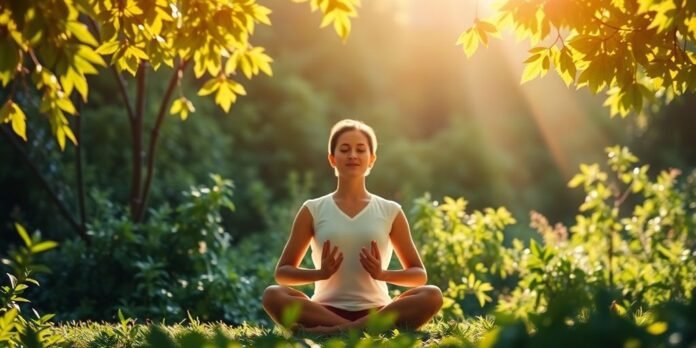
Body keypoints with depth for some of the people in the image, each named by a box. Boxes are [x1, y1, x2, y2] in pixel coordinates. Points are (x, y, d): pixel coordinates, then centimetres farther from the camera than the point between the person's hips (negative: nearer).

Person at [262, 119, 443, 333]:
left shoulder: (390, 211, 10)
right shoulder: (313, 210, 8)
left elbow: (420, 275, 12)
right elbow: (282, 272, 8)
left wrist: (382, 274, -8)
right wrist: (320, 273, -12)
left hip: (376, 312, 1)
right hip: (326, 311, -1)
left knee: (432, 295, -27)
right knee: (272, 295, -29)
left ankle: (331, 330, -32)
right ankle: (367, 330, -31)